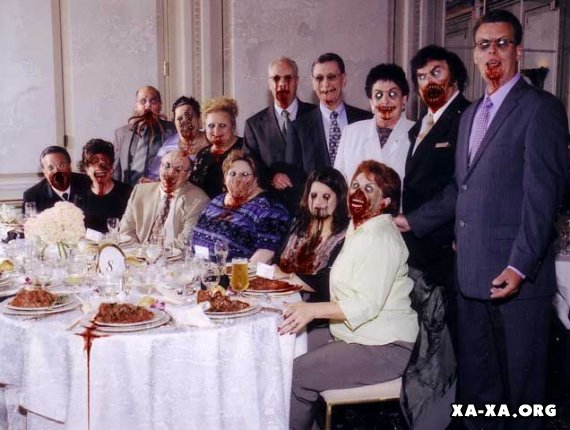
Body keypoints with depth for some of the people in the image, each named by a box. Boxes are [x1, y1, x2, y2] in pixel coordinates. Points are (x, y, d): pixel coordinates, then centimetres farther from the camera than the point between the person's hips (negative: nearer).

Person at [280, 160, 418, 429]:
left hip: (384, 348, -10)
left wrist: (313, 310, -29)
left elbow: (367, 304, -23)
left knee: (296, 376, -20)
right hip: (353, 335, 10)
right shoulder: (358, 228, 16)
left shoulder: (381, 237, -16)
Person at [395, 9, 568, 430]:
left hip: (515, 274, -7)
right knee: (475, 378, 16)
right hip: (472, 271, 7)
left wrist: (519, 266, -20)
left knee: (520, 379, 6)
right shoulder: (470, 114, 18)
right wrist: (412, 221, 14)